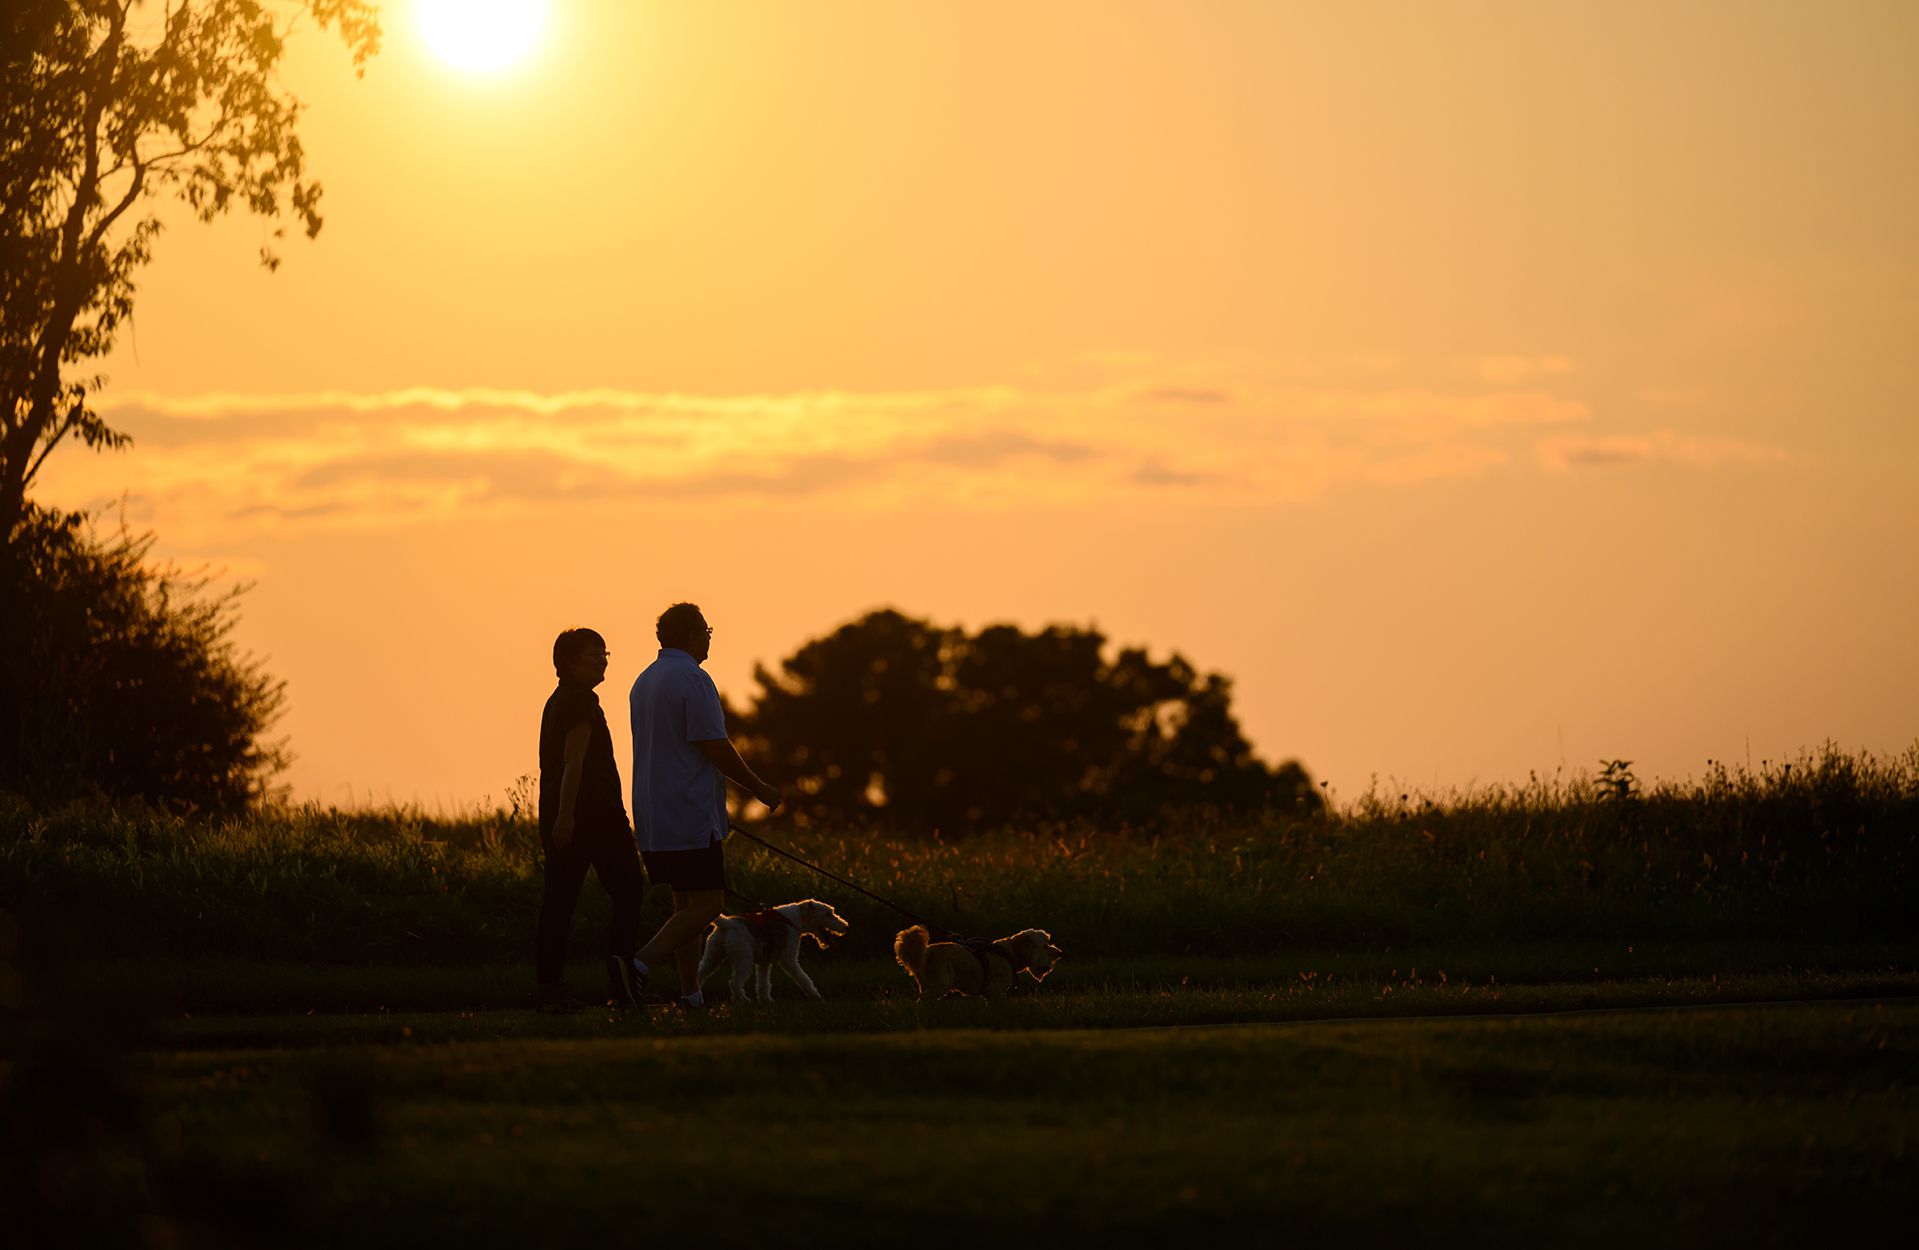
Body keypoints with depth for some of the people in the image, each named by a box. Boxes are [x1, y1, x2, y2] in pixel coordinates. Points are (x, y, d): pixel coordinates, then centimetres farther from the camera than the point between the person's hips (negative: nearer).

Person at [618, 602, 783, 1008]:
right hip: (690, 816, -9)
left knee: (686, 903, 11)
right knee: (707, 903, -8)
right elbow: (717, 749, -16)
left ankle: (690, 992, 8)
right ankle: (643, 963, -23)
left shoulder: (644, 681, 15)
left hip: (654, 817, 9)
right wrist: (760, 790, -4)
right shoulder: (693, 680, -14)